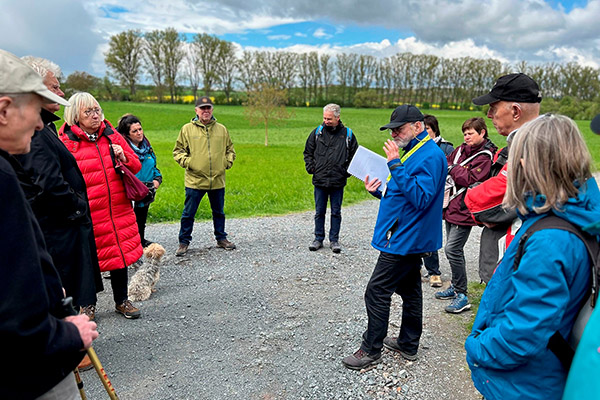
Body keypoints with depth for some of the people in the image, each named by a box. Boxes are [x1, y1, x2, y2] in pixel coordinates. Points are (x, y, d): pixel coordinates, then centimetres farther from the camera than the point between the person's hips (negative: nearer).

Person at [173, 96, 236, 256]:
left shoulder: (222, 129, 8)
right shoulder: (187, 129, 1)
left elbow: (230, 149, 19)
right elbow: (178, 150, 5)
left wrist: (228, 162, 3)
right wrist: (186, 161, -11)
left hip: (217, 180, 3)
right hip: (194, 181, -2)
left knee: (219, 212, 15)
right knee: (188, 213, 5)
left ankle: (221, 238, 31)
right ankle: (184, 242, 19)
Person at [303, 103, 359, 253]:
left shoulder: (347, 134, 0)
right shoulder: (317, 132, 3)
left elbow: (354, 155, 9)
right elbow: (308, 152, 13)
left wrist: (347, 172, 0)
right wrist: (311, 167, 0)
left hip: (338, 182, -1)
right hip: (319, 180, 1)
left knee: (336, 212, 9)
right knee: (319, 212, 10)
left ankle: (334, 240, 22)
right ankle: (318, 238, 23)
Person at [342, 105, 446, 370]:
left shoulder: (430, 156, -18)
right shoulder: (415, 152, 15)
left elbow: (420, 198, -28)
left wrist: (395, 165, -29)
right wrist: (379, 190, 1)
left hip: (405, 240, -11)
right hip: (410, 238, 11)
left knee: (377, 293, -4)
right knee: (409, 290, 18)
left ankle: (371, 350, 11)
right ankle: (408, 345, 32)